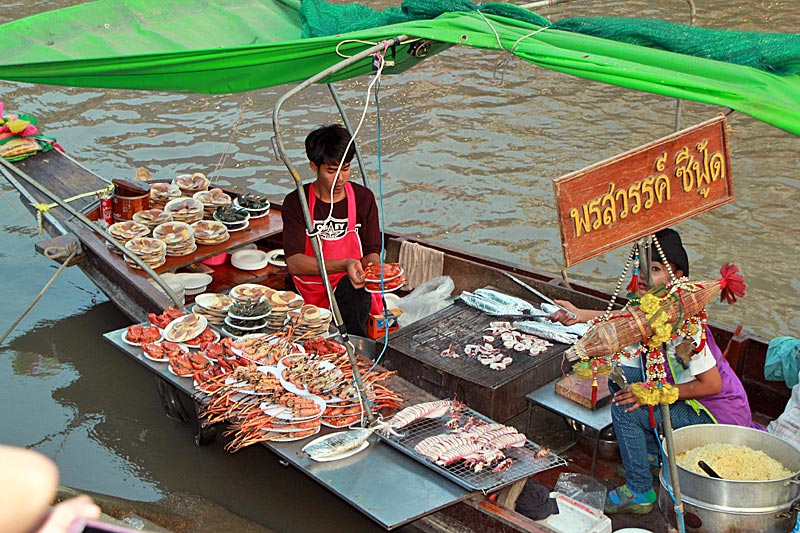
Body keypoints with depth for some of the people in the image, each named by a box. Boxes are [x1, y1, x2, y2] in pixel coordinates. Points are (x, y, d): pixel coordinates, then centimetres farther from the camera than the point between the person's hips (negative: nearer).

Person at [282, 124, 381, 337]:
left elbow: (372, 252, 4)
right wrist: (344, 265, -30)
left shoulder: (363, 198, 2)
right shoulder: (296, 202, -6)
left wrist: (372, 266, -22)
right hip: (304, 295, 1)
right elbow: (293, 262, -16)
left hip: (348, 290, -1)